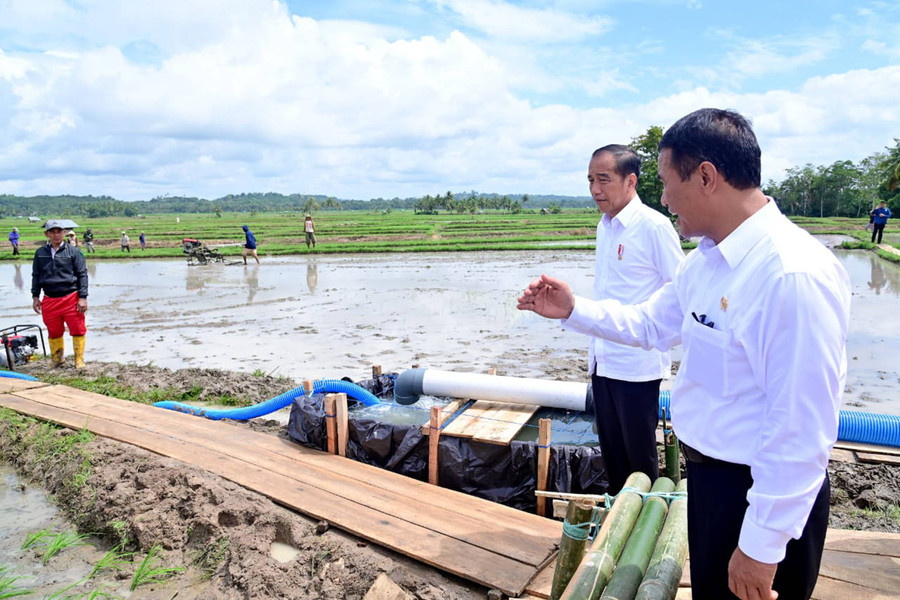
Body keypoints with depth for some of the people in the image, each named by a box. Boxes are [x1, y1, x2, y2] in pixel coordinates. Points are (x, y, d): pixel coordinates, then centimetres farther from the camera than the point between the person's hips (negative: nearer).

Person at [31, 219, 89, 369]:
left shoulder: (73, 251, -1)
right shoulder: (40, 253, 10)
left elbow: (82, 275, -1)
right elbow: (36, 276, 17)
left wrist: (83, 298, -7)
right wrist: (35, 297, 11)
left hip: (71, 298, -3)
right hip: (50, 300, 3)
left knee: (78, 330, -3)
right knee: (54, 332, 11)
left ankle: (79, 360, 9)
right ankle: (56, 359, 27)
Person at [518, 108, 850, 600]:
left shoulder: (796, 274, -28)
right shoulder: (706, 259, 2)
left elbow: (802, 430, -27)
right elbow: (653, 324, 16)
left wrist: (762, 546, -22)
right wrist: (573, 310, 7)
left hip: (765, 496, -8)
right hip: (708, 472, 8)